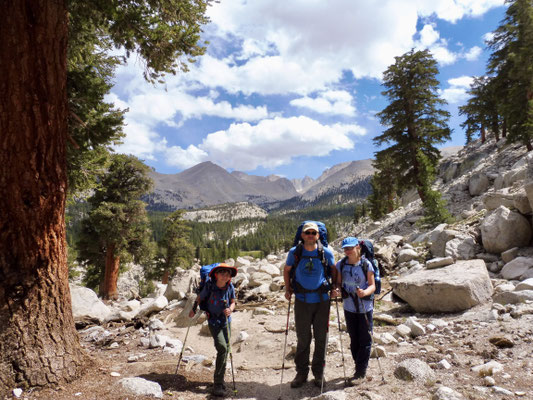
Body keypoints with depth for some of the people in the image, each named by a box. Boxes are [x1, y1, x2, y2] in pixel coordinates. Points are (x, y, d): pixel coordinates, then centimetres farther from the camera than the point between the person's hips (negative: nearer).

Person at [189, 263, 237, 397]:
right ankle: (218, 383, -6)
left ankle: (219, 379, 30)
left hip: (226, 321, 4)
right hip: (213, 321, -4)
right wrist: (193, 310, 6)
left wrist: (230, 309, -17)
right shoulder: (210, 286, -16)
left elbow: (233, 302, 3)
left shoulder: (230, 287, -8)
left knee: (226, 349, 9)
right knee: (222, 348, -17)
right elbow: (200, 297, 0)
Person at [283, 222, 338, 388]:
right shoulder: (294, 253, -4)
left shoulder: (326, 253, -5)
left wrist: (335, 288, 1)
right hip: (302, 300, 0)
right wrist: (287, 289, 5)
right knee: (302, 339, 8)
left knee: (321, 338, 10)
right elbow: (286, 270, 12)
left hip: (322, 300, 0)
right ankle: (301, 373, 23)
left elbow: (334, 270, 12)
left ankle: (318, 373, 26)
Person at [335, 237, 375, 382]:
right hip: (349, 307, 3)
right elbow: (338, 283, 5)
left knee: (365, 340, 3)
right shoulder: (341, 265, -3)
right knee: (354, 339, 14)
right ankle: (359, 369, 31)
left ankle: (361, 371, 16)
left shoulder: (366, 264, -12)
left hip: (365, 307, -3)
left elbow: (372, 285, -9)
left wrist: (365, 292, -29)